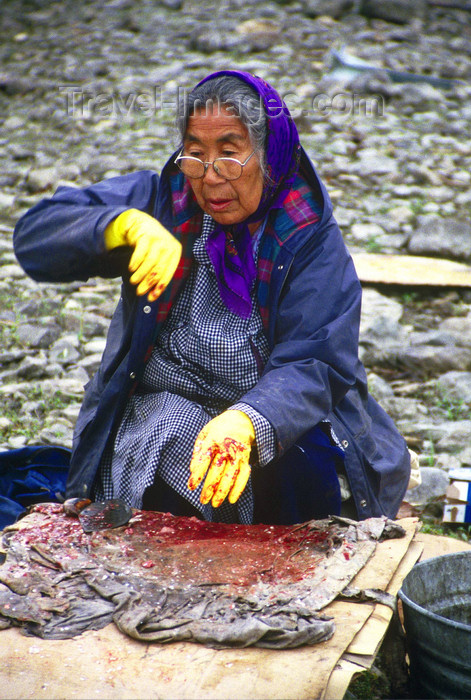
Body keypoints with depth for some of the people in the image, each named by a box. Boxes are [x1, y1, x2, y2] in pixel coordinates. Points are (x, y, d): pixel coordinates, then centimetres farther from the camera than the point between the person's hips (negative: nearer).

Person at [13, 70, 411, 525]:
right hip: (169, 409, 0)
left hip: (277, 413, 0)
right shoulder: (160, 199, -1)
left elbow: (311, 364, -17)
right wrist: (128, 225, -28)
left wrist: (246, 422, -38)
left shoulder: (309, 234, -6)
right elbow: (34, 234, -8)